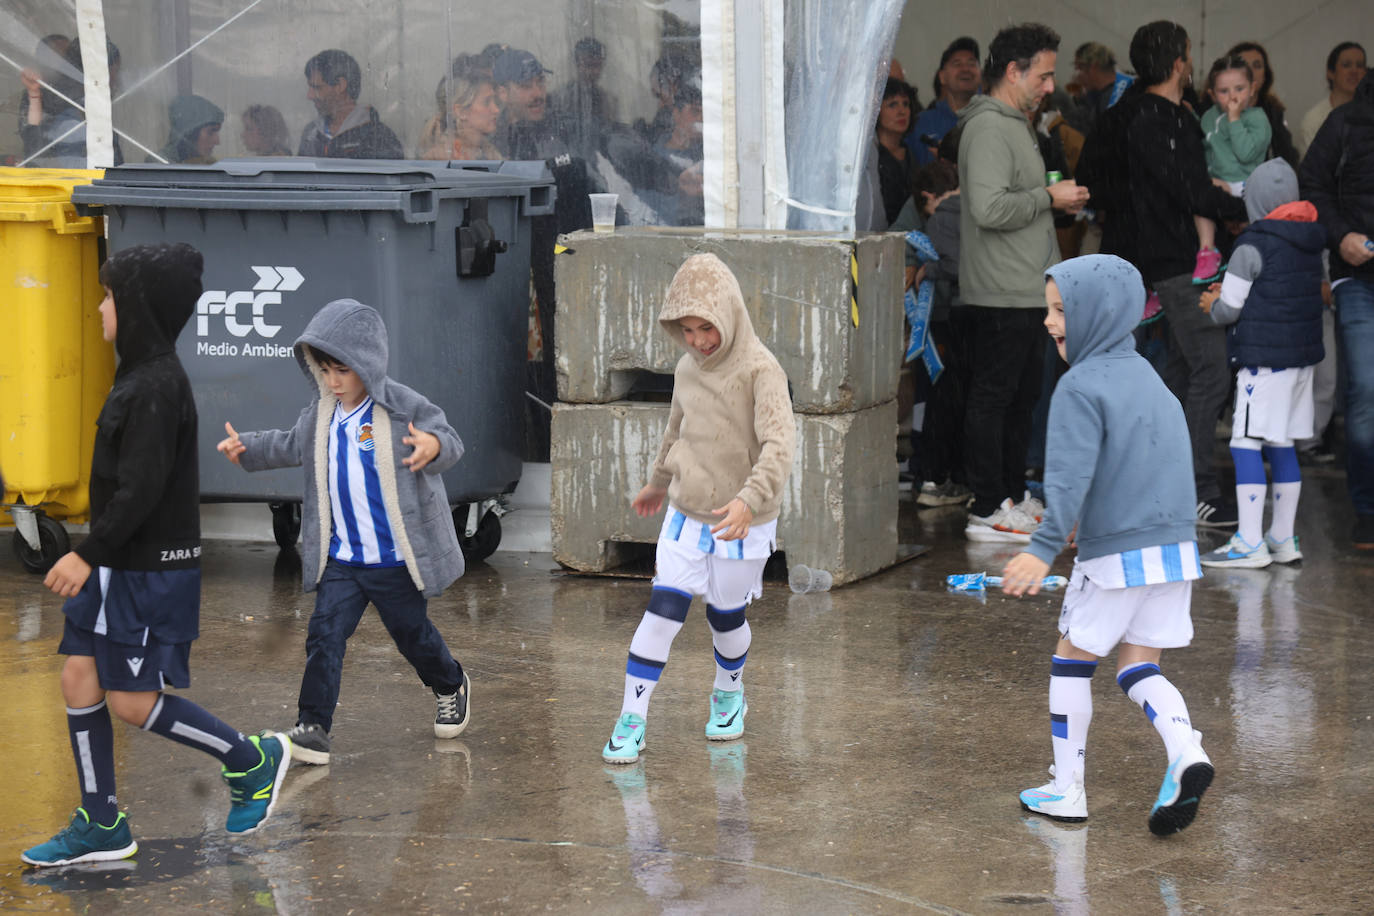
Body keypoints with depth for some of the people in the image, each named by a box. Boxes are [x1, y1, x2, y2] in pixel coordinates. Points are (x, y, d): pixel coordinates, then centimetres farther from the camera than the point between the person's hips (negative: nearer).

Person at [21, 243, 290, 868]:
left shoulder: (155, 387, -20)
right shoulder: (141, 375, 12)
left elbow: (142, 488, -24)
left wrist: (88, 553, -21)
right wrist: (94, 557, 21)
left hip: (151, 571, -10)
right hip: (118, 566, 10)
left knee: (131, 701, -6)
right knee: (79, 678, 8)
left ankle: (252, 760, 11)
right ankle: (101, 825, 14)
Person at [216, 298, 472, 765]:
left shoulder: (404, 408, -13)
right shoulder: (319, 415, 4)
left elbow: (449, 441, -22)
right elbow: (291, 446, 24)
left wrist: (434, 446, -45)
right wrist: (247, 448, 14)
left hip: (394, 559, -4)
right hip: (340, 560, 4)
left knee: (412, 634, 14)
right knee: (324, 635, -8)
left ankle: (451, 688, 43)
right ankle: (313, 727, -5)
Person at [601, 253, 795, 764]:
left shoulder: (760, 370, -17)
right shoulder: (688, 369, 3)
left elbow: (779, 443, -28)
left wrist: (751, 498, -42)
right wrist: (658, 484, 35)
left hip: (742, 525, -4)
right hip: (686, 515, 4)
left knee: (726, 616, 11)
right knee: (663, 611, -6)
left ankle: (729, 695, 40)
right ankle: (631, 721, -3)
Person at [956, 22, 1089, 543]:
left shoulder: (1016, 125, 19)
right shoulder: (989, 128, -15)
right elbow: (990, 207, -26)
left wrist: (1056, 202, 13)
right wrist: (1049, 197, -15)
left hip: (1026, 293, 11)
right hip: (1000, 295, -11)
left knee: (1021, 398, 15)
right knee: (992, 399, -6)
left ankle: (1013, 500, 23)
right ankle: (988, 511, -3)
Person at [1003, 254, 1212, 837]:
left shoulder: (1082, 385, -11)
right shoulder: (1146, 377, 15)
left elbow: (1072, 476, -21)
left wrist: (1044, 548, -27)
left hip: (1116, 555, -7)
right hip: (1175, 548, 7)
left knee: (1072, 658, 9)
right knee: (1138, 667, 11)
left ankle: (1066, 790, 15)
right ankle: (1185, 751, -15)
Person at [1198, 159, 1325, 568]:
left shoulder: (1252, 246, -12)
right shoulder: (1311, 245, 11)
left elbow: (1229, 309, -11)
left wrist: (1213, 304, 12)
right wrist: (1234, 293, 20)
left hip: (1264, 359, -8)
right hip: (1302, 354, 8)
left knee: (1246, 444, -8)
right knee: (1282, 445, 14)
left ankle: (1249, 543, -12)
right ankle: (1282, 538, 20)